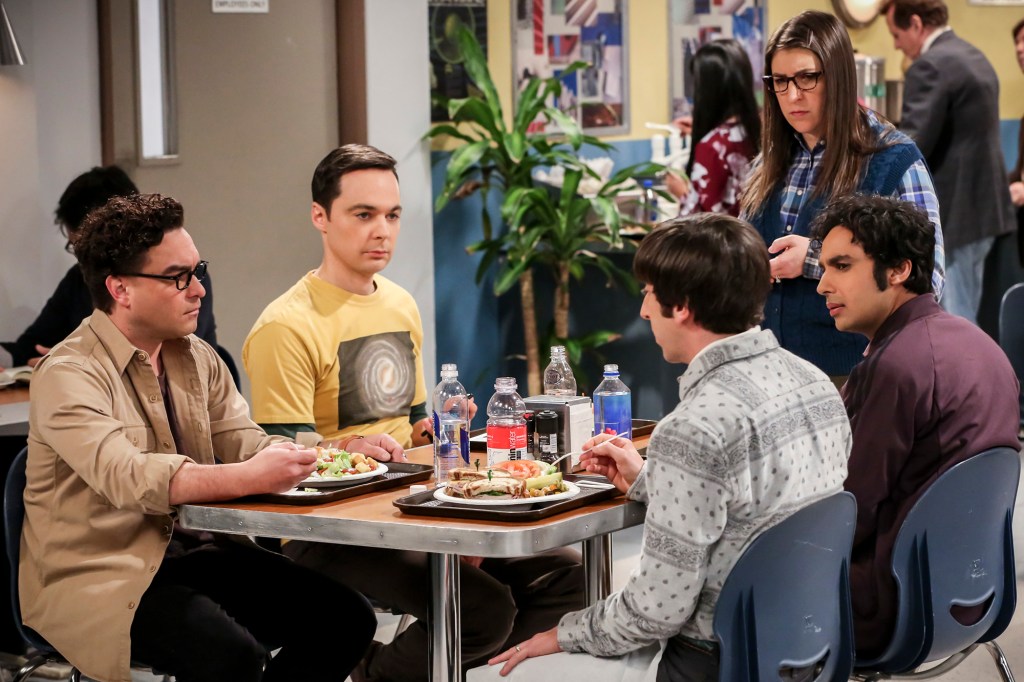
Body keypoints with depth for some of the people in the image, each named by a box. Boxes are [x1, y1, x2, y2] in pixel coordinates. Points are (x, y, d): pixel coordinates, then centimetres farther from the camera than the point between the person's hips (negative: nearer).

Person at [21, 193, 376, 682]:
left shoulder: (197, 358, 13)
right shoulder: (68, 374, -14)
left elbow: (243, 442, 7)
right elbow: (126, 476, -29)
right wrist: (247, 478, -41)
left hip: (191, 550, 8)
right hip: (99, 574, -8)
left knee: (346, 618, -9)